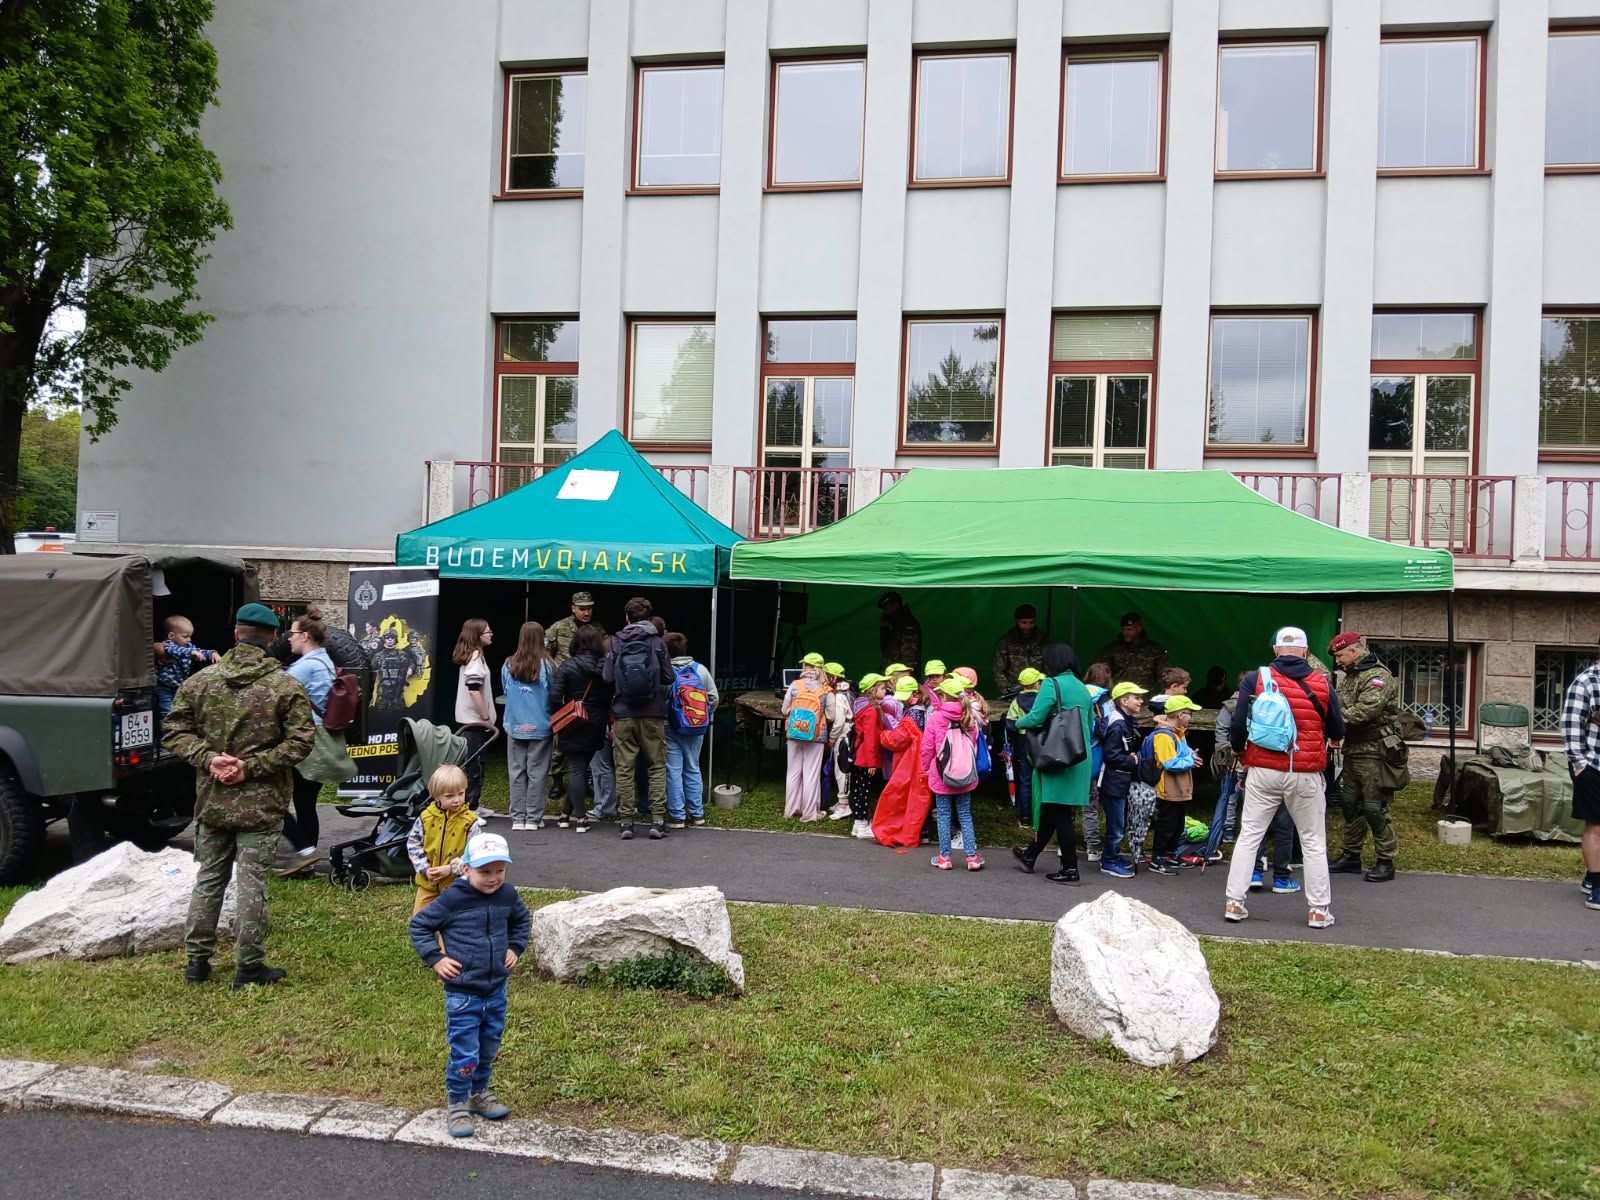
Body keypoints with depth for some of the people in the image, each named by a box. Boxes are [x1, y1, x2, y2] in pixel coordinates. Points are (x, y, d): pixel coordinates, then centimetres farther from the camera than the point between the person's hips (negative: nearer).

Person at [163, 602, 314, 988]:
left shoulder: (200, 680, 1)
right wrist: (252, 766, -12)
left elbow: (175, 732, 0)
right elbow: (299, 741, -15)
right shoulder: (287, 687, -10)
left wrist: (208, 758, -7)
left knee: (208, 878, 16)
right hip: (261, 806, -3)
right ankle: (249, 966, 10)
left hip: (211, 801, 4)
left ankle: (197, 960, 25)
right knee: (252, 884, 3)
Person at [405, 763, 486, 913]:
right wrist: (425, 869, -10)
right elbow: (413, 843, 0)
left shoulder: (471, 821, -14)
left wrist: (451, 869, -21)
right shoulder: (426, 817, -7)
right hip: (427, 882, 3)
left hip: (456, 883, -3)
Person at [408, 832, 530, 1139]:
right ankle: (457, 1105, 20)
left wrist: (515, 948, 8)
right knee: (464, 1054, 0)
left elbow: (521, 920, 20)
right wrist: (435, 958, -12)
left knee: (488, 1049, 19)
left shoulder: (508, 896, -2)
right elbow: (419, 926, -6)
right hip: (462, 993, -5)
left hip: (496, 990, 5)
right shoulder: (453, 898, -17)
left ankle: (479, 1094, 39)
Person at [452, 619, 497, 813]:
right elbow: (474, 690, -22)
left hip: (470, 719, 9)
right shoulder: (476, 656, -15)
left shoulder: (470, 655, 14)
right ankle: (468, 809, 1)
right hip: (475, 720, -9)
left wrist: (486, 718, 17)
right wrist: (487, 718, -16)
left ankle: (472, 806, 23)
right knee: (474, 767, -4)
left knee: (475, 765, 15)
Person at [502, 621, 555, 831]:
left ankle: (518, 818, 12)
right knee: (537, 773, 4)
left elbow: (505, 691, 11)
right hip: (541, 727, -2)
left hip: (515, 727, 2)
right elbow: (554, 697, -4)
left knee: (517, 773, 9)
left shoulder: (508, 666, -2)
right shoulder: (546, 666, -10)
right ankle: (533, 818, 7)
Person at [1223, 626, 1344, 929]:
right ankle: (1319, 909, 15)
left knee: (1249, 835, 8)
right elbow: (1337, 732, 7)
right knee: (1313, 841, 12)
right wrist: (1329, 739, 31)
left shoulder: (1255, 680, -4)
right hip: (1306, 776, 0)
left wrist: (1239, 750, 13)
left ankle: (1234, 902, 8)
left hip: (1263, 771, 0)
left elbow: (1238, 725, -7)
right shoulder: (1322, 685, -2)